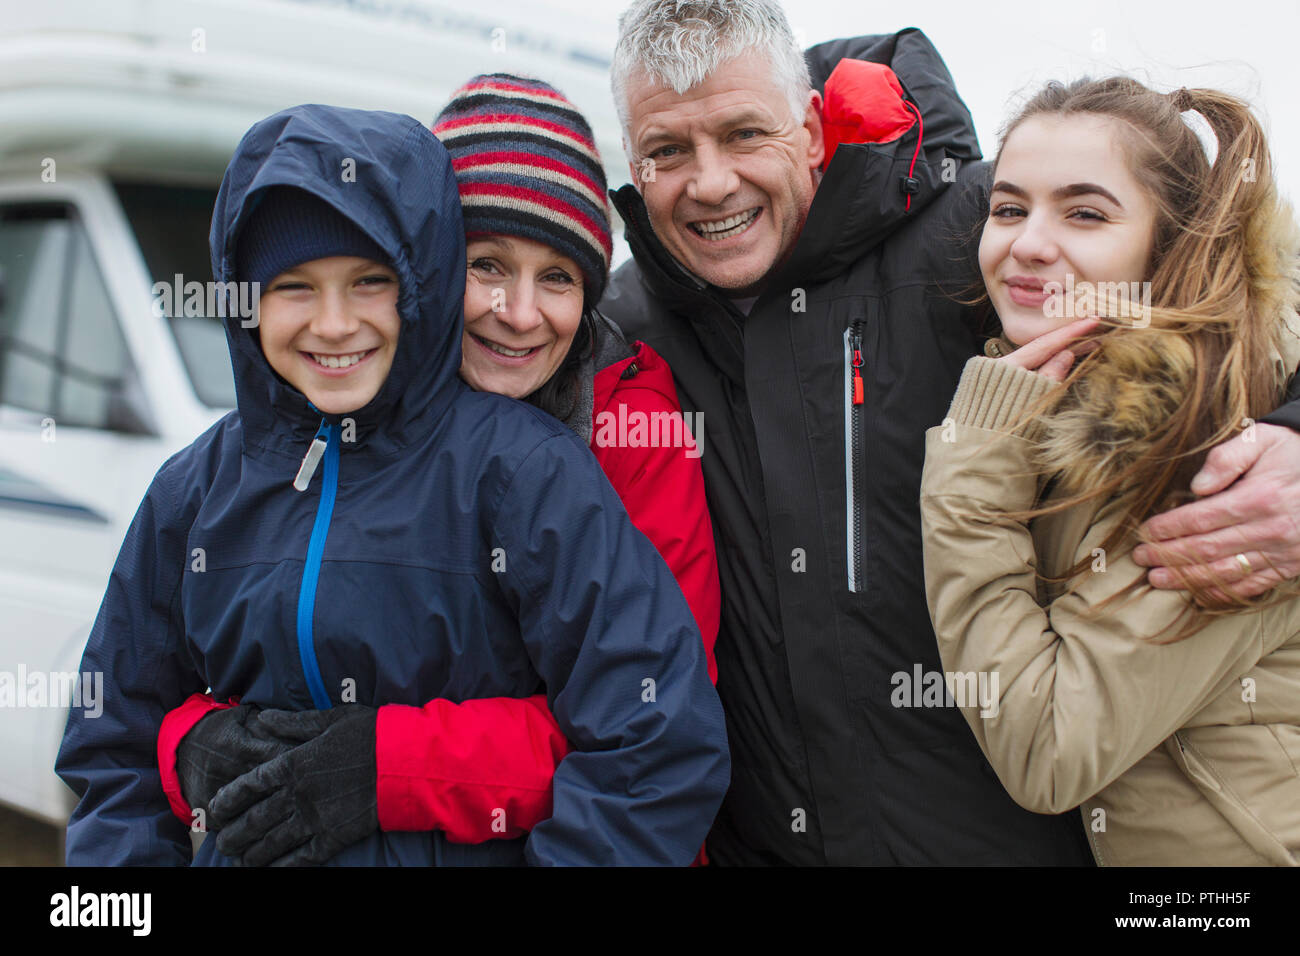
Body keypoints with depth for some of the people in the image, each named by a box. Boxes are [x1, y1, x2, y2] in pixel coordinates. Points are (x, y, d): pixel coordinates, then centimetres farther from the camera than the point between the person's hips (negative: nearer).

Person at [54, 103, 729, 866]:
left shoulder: (524, 468, -11)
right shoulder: (193, 491, 5)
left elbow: (663, 746, -17)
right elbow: (119, 758, 12)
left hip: (472, 847, -3)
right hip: (237, 848, 4)